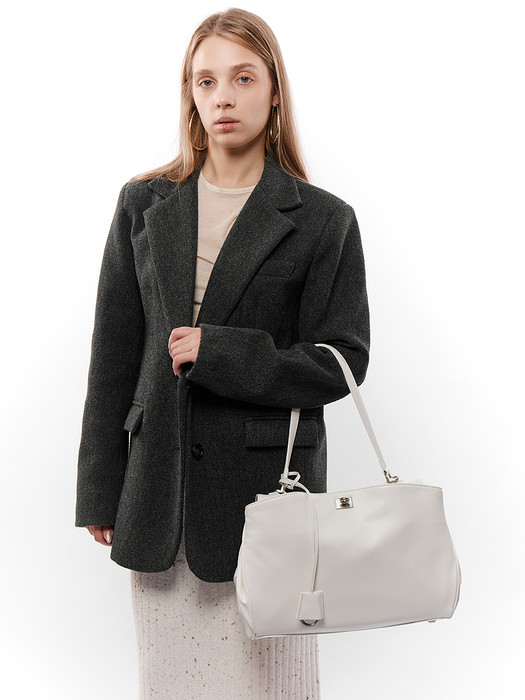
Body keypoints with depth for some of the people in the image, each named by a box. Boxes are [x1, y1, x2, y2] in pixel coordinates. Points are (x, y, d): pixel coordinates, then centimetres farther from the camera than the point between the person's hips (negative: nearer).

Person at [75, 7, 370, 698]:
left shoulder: (323, 220, -2)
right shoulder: (144, 206, 6)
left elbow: (341, 362, -4)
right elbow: (113, 352, 7)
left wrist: (218, 352, -15)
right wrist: (100, 488, 6)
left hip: (269, 484, -2)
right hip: (161, 487, 3)